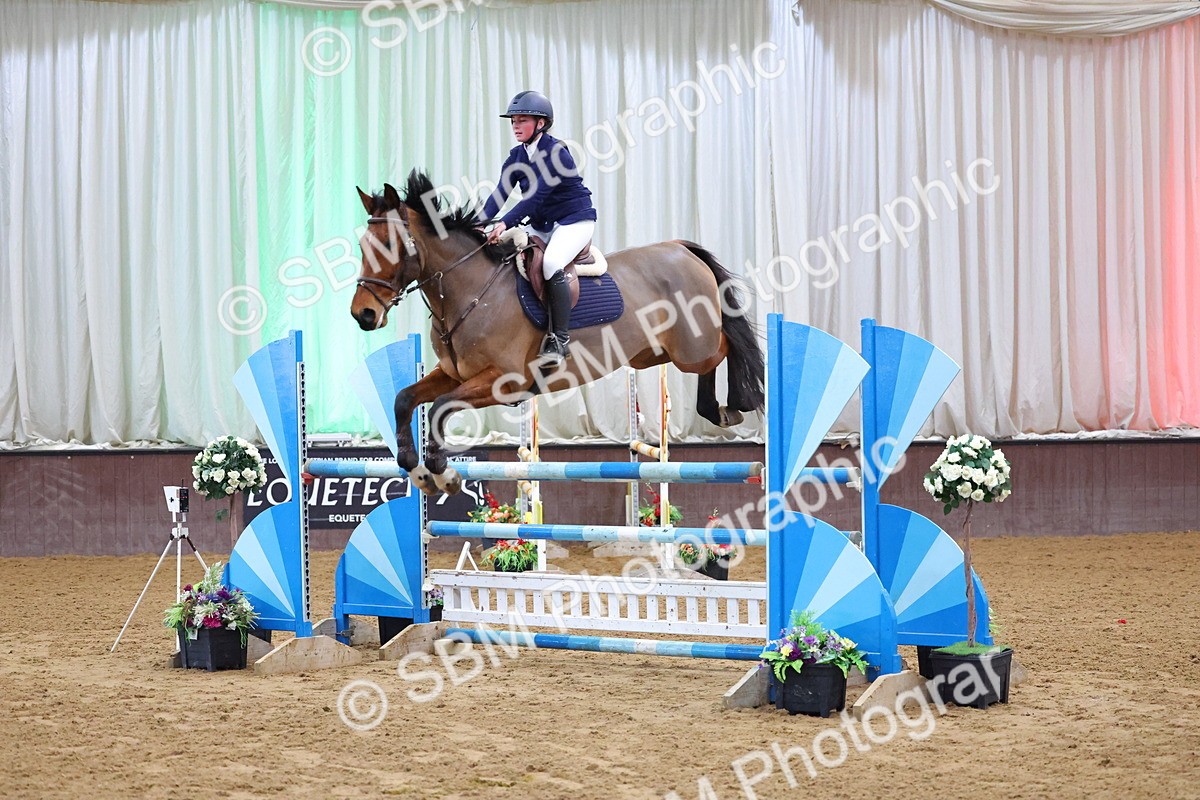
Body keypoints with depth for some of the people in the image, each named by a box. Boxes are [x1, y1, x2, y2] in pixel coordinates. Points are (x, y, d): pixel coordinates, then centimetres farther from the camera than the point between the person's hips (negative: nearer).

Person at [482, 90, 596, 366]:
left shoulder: (555, 152, -18)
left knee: (551, 264, -32)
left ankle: (560, 339, -26)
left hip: (575, 221, -8)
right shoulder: (517, 156, 5)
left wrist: (505, 223, -38)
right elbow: (500, 194, -5)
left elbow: (536, 196, -28)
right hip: (541, 226, 8)